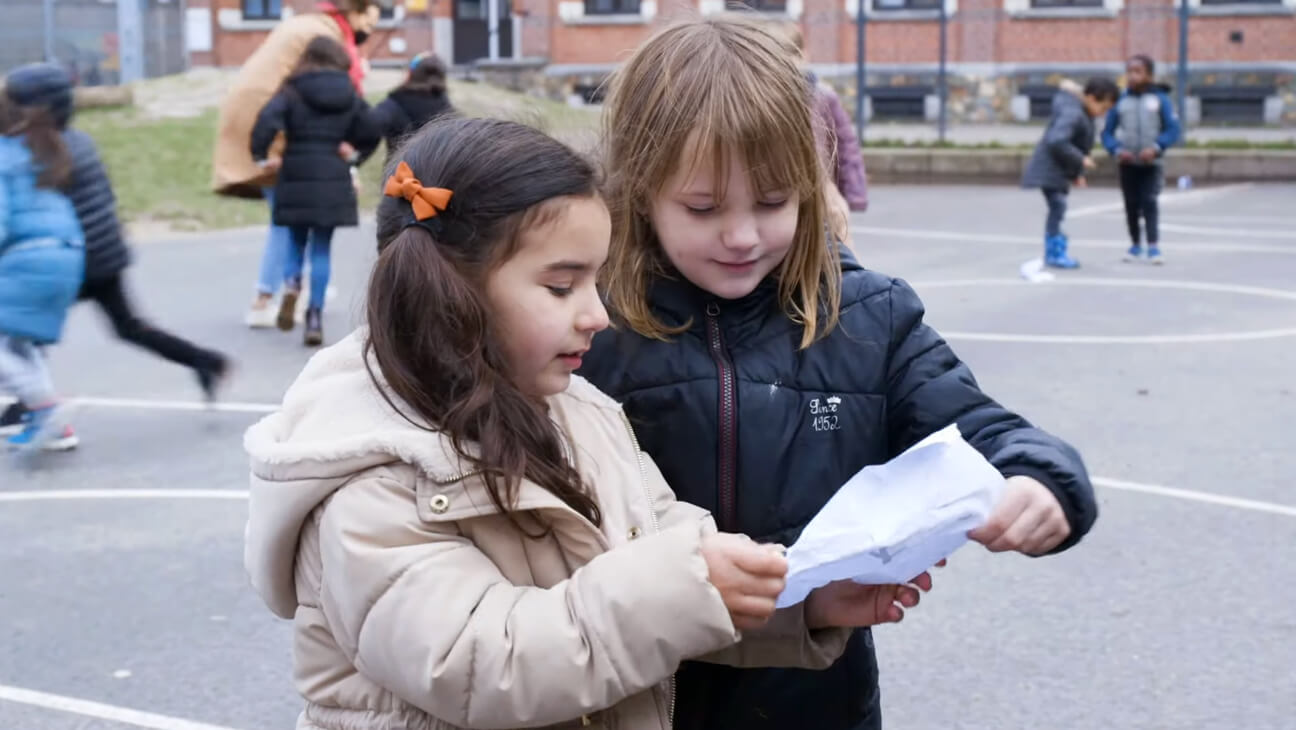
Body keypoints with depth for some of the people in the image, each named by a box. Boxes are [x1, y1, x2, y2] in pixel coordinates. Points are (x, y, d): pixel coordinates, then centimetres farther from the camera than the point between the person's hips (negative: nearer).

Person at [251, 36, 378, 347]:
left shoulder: (292, 92, -1)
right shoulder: (350, 96, 7)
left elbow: (267, 121, -17)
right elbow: (369, 135, 10)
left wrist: (261, 157, -5)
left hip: (296, 177, -1)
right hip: (334, 179, 1)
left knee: (297, 240, 18)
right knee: (321, 248, 7)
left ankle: (291, 283, -12)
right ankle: (315, 317, 0)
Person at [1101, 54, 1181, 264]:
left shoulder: (1160, 99, -2)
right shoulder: (1120, 101, 1)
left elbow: (1172, 130, -4)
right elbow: (1108, 132, 4)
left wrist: (1156, 148, -19)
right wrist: (1117, 150, -14)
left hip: (1150, 163, -2)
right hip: (1127, 164, 2)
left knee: (1149, 202, -11)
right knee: (1131, 205, 8)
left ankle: (1153, 246, -11)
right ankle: (1135, 245, 23)